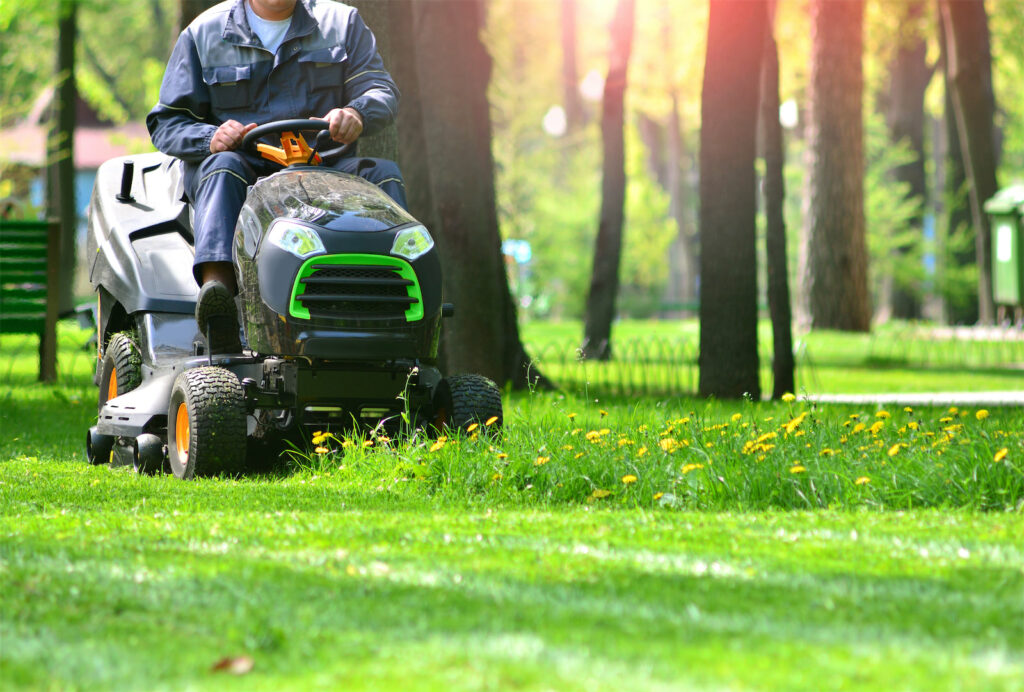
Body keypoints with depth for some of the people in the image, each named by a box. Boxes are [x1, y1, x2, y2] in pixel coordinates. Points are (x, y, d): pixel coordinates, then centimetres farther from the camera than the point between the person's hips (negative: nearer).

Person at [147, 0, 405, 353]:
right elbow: (166, 124, 8)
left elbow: (381, 90, 3)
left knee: (383, 174, -25)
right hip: (247, 170, -2)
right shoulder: (204, 33, 11)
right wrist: (211, 138, -16)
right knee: (223, 168, -35)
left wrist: (356, 113, -23)